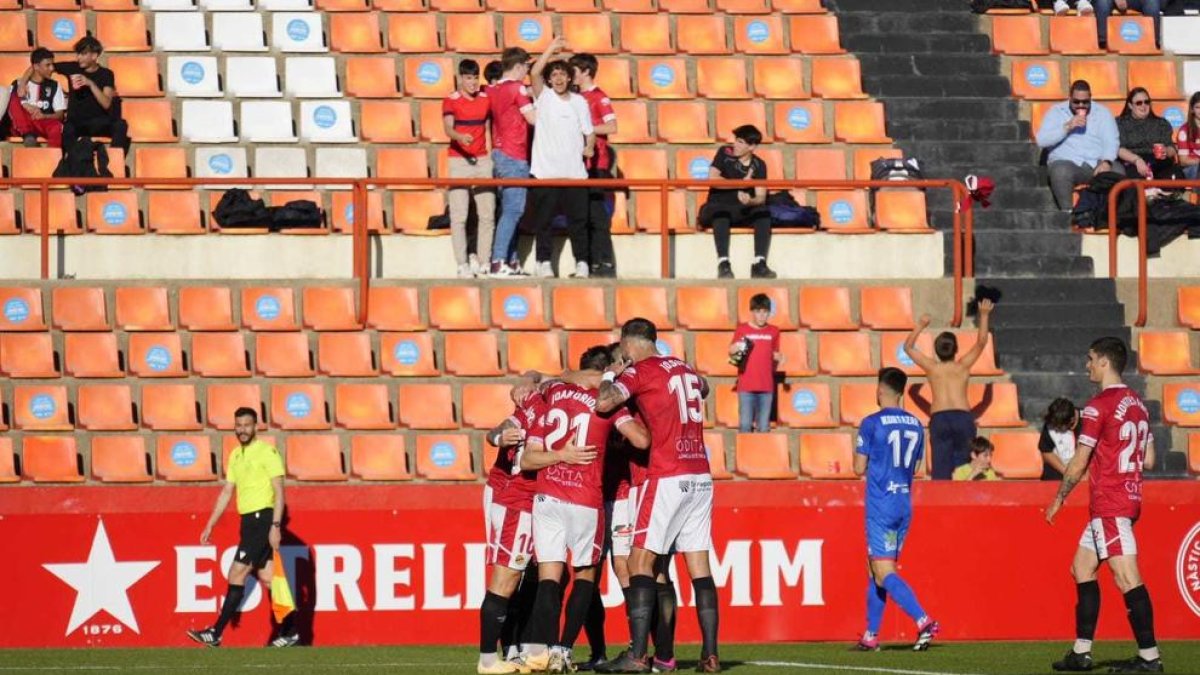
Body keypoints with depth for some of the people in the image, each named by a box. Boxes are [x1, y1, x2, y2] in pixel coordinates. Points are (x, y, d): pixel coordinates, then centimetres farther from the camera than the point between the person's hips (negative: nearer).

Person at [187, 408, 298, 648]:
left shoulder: (267, 452, -8)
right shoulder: (236, 456, 16)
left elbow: (279, 490, -12)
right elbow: (227, 492, 20)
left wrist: (276, 526, -20)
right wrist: (210, 525, 17)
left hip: (263, 518, -8)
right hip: (248, 520, 8)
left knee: (237, 574, -10)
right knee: (266, 577, 7)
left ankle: (216, 634, -9)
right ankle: (289, 632, 11)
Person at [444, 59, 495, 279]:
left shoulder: (486, 98, 9)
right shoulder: (451, 101, -5)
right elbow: (448, 128, -19)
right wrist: (460, 136, -40)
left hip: (482, 160, 4)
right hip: (458, 161, -4)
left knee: (487, 214, 2)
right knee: (459, 216, -7)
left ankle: (481, 261, 10)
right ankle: (462, 265, -6)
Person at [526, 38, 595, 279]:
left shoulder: (580, 102, 12)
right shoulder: (544, 97, 4)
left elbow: (589, 130, 15)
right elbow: (534, 73, -12)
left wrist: (589, 147, -4)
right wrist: (551, 49, -11)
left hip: (574, 171, 2)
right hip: (545, 170, -2)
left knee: (578, 219, 2)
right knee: (543, 220, 0)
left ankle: (582, 263, 7)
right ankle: (544, 263, 7)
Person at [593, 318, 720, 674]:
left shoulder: (641, 371, -5)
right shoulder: (684, 368, 16)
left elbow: (604, 403, -18)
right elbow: (703, 388, 40)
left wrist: (610, 375, 2)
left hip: (668, 477, -7)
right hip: (701, 477, 7)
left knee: (641, 563, -3)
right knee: (700, 567, 7)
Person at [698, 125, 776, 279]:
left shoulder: (759, 166, 3)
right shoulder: (725, 153, 1)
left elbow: (761, 197, -8)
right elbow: (713, 179, -13)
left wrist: (750, 201, -32)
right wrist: (741, 183, -15)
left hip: (743, 212, 2)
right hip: (718, 208, -2)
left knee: (764, 212, -28)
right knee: (720, 211, -37)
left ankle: (759, 264, -36)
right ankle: (723, 264, -45)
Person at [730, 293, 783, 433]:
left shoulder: (773, 332, 8)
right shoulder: (742, 330, 1)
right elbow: (732, 355, 6)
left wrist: (778, 358, -5)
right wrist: (734, 351, -16)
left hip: (766, 387, 2)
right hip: (746, 386, -2)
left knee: (764, 428, 4)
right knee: (745, 426, -5)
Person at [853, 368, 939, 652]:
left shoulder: (871, 424, -10)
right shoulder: (916, 425, 8)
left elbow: (860, 468, -8)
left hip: (880, 508, -7)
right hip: (905, 506, 7)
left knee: (884, 572, -8)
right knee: (875, 569, 16)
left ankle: (924, 621, -26)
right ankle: (871, 636, 18)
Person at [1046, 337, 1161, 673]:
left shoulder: (1098, 406, -13)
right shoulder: (1137, 403, 12)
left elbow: (1079, 463, -11)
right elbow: (1148, 460, 15)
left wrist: (1058, 499, 1)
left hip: (1108, 504, -9)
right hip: (1129, 499, 9)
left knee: (1127, 578, -10)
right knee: (1082, 567, 15)